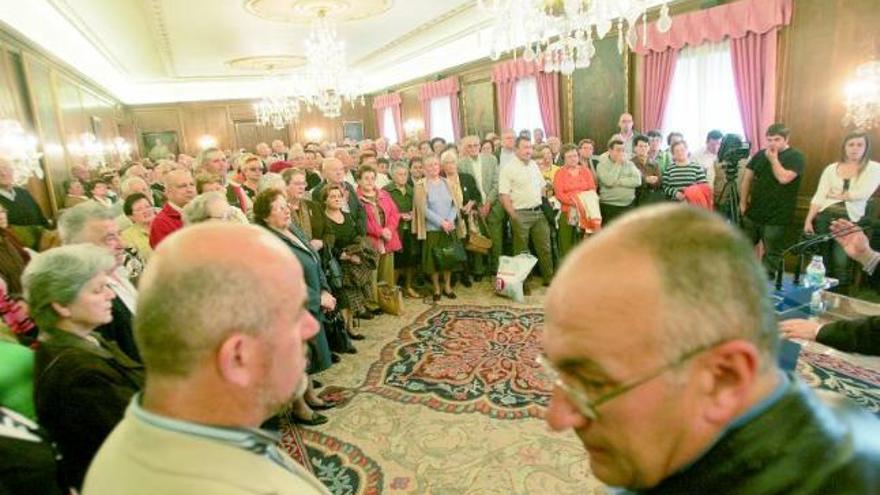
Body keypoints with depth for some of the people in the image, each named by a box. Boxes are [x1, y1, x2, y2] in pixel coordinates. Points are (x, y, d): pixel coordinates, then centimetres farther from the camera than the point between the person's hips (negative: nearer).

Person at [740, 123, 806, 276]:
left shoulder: (795, 156, -6)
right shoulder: (760, 154, 10)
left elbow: (783, 178, -22)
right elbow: (747, 177, 10)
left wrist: (773, 159, -10)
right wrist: (743, 202, 3)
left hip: (776, 217, -5)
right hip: (753, 212, 5)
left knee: (772, 254, 3)